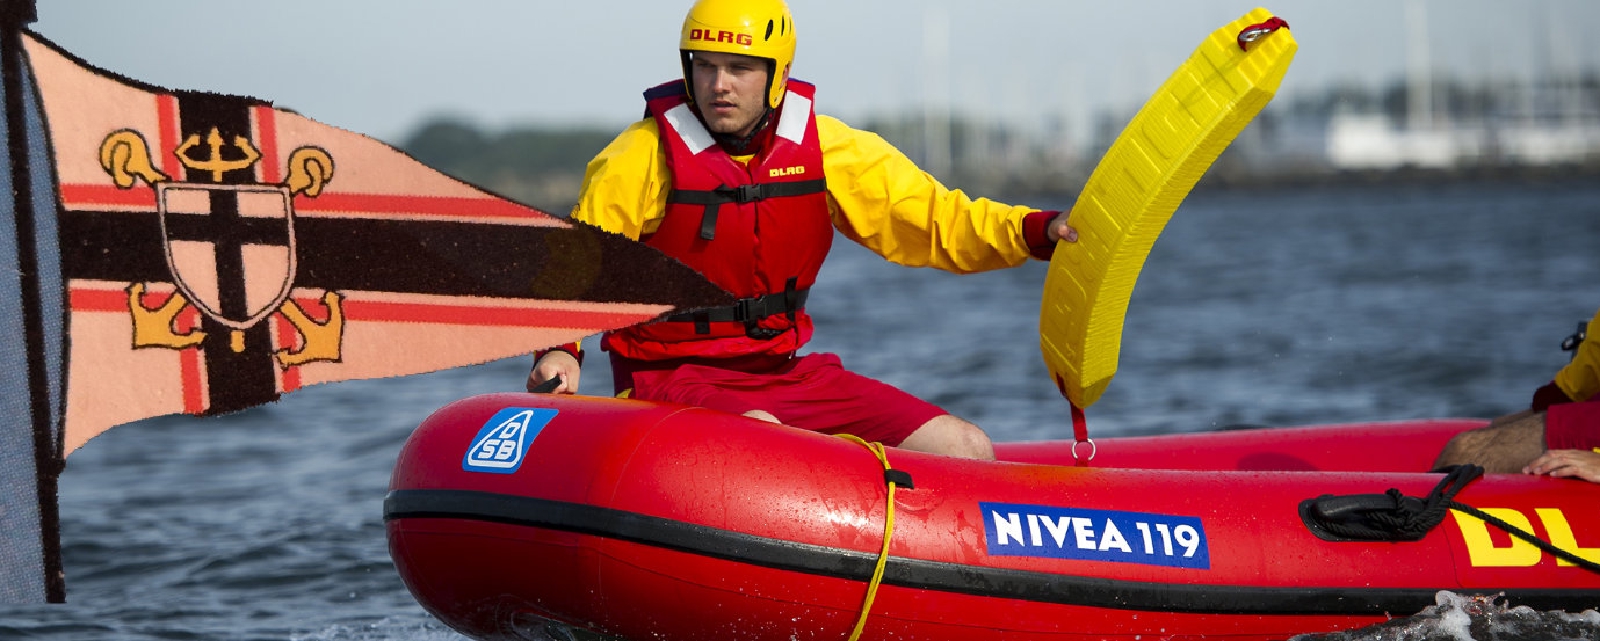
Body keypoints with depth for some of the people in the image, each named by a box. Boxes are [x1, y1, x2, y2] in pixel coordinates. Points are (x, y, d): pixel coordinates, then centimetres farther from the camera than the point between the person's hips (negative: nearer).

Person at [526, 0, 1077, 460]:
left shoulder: (828, 150, 2)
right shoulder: (643, 158, -9)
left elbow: (938, 219, 2)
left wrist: (1038, 232, -13)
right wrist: (560, 349, -26)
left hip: (788, 374, 5)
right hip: (672, 377, -5)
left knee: (969, 452, -6)